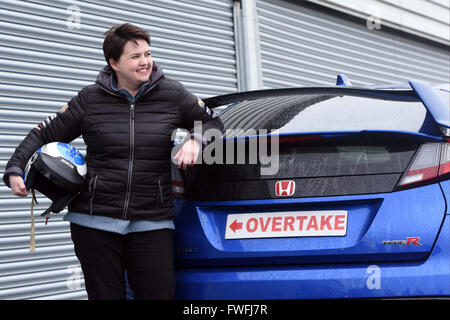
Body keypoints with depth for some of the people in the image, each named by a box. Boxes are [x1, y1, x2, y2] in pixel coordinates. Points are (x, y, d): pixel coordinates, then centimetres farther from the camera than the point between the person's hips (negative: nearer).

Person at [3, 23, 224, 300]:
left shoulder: (172, 95, 5)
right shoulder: (91, 100, 4)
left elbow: (213, 123, 16)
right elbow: (44, 134, 9)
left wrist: (195, 140, -6)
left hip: (152, 222, 0)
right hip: (95, 221, 0)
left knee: (160, 294, -10)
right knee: (106, 294, 3)